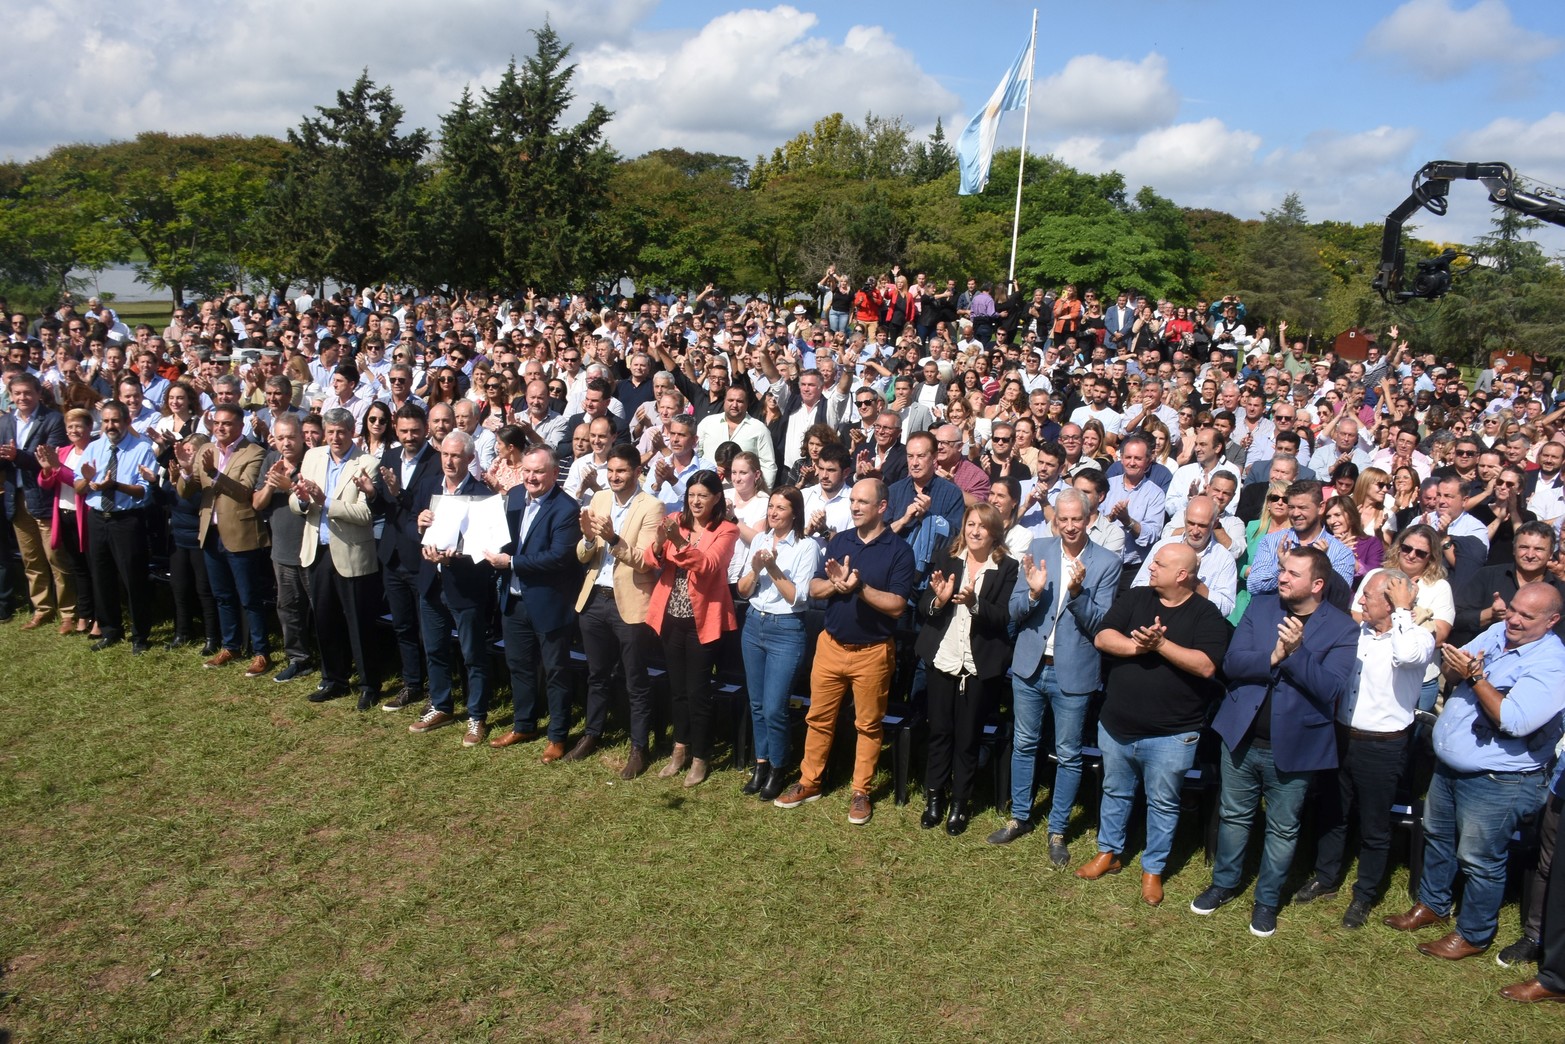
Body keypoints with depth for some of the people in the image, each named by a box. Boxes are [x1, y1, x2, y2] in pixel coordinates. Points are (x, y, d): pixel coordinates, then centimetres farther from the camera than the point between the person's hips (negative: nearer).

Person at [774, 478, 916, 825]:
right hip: (831, 645, 4)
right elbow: (814, 589, 2)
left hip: (873, 652, -4)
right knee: (818, 718, 12)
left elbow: (897, 605, -15)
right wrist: (836, 584, -18)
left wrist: (859, 587, -24)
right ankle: (809, 782, 27)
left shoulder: (899, 550, -8)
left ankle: (860, 792, 22)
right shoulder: (838, 541, 5)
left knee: (868, 725, 9)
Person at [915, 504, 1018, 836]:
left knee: (968, 736, 8)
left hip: (979, 664, -1)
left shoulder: (1007, 568, -3)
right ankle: (934, 796, 26)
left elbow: (1003, 617, -10)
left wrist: (974, 602, -27)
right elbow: (923, 606, 0)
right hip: (942, 658, 2)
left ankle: (960, 802, 23)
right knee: (939, 730, 10)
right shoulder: (945, 557, 1)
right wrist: (938, 599, -22)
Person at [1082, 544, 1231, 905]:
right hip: (1117, 726, 4)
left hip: (1170, 735, -3)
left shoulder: (1207, 614, -9)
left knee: (1163, 803, 11)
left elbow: (1206, 666, -21)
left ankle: (1153, 869, 27)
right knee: (1115, 792, 20)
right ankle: (1108, 852, 37)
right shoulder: (1134, 598, 1)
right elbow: (1102, 638, -8)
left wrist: (1160, 644, -26)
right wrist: (1137, 645, -25)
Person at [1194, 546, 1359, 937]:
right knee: (1233, 815, 18)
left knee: (1282, 829, 13)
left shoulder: (1342, 628, -9)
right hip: (1242, 735, 3)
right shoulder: (1260, 608, 0)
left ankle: (1267, 900, 32)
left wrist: (1296, 652, -31)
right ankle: (1225, 884, 38)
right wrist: (1272, 657, -24)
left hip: (1294, 745, -3)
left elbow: (1331, 688, -19)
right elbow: (1232, 662, -8)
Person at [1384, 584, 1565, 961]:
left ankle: (1473, 934, 27)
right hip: (1448, 767, 8)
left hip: (1497, 782, -8)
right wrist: (1453, 665, -20)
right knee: (1437, 837, 24)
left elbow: (1513, 721, -30)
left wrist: (1475, 676, -27)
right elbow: (1450, 670, 2)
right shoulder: (1497, 632, 0)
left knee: (1478, 860, 8)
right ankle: (1432, 905, 44)